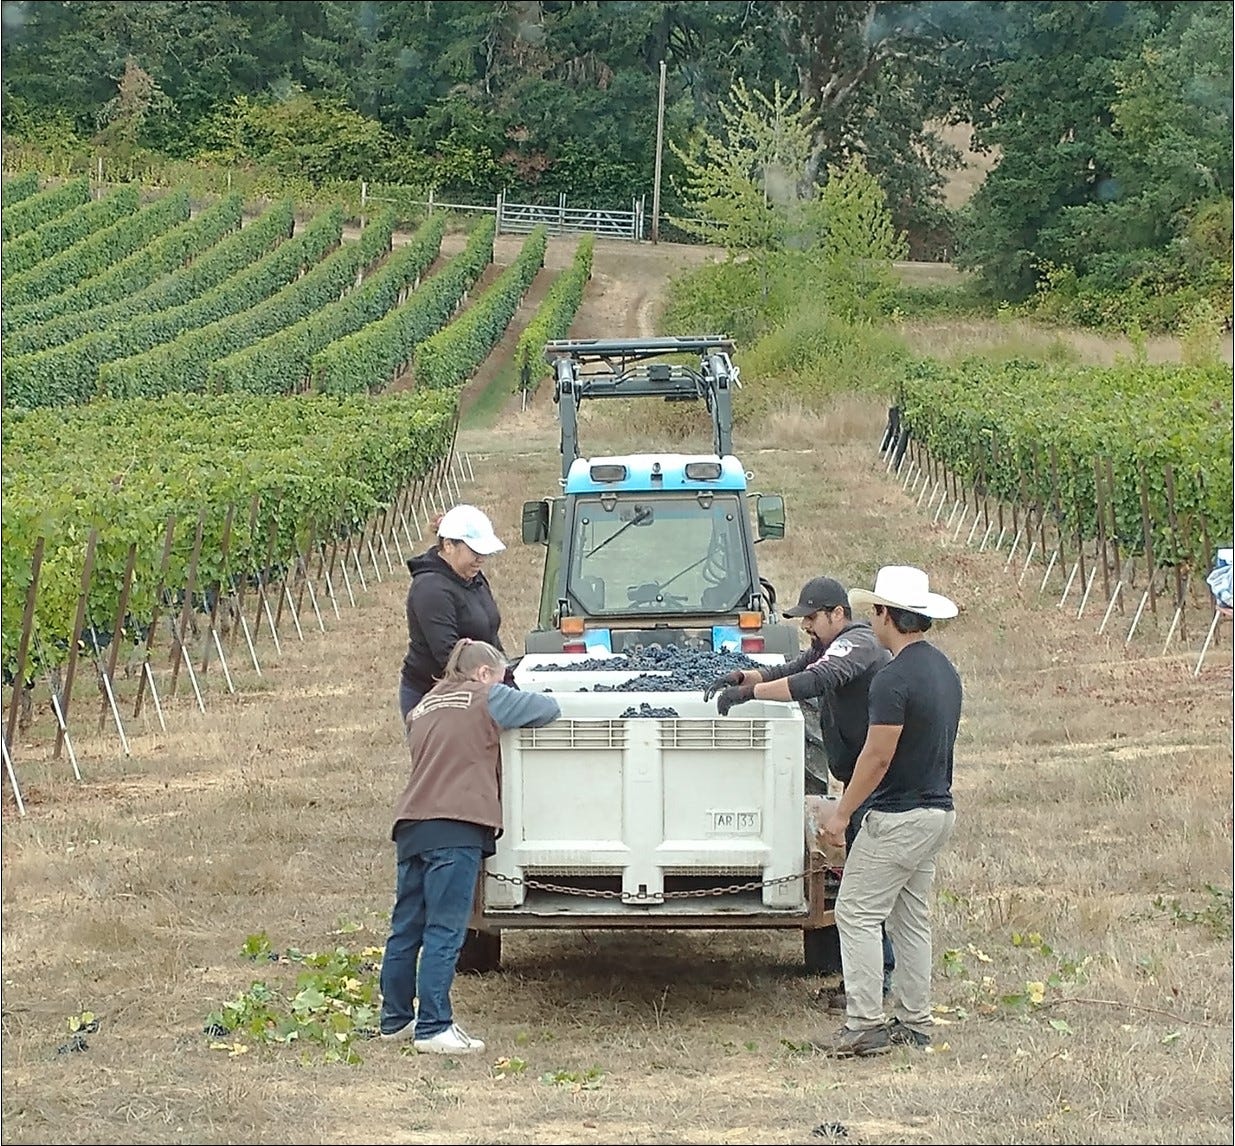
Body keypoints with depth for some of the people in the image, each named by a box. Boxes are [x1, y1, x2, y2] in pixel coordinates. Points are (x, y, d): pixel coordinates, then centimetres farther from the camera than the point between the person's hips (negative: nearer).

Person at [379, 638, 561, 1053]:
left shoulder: (423, 708, 24)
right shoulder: (487, 699, 4)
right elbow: (548, 708, 8)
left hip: (410, 825, 7)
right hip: (455, 827, -7)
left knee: (406, 928, 13)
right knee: (444, 931, -7)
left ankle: (396, 1019, 21)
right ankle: (433, 1029, -9)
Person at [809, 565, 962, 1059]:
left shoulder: (894, 679, -20)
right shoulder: (945, 670, 10)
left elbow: (877, 758, -20)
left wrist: (841, 814, -11)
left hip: (899, 817, -9)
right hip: (938, 810, 9)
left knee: (857, 914, -3)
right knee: (911, 919, 15)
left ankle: (864, 1026, -6)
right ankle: (914, 1022, 17)